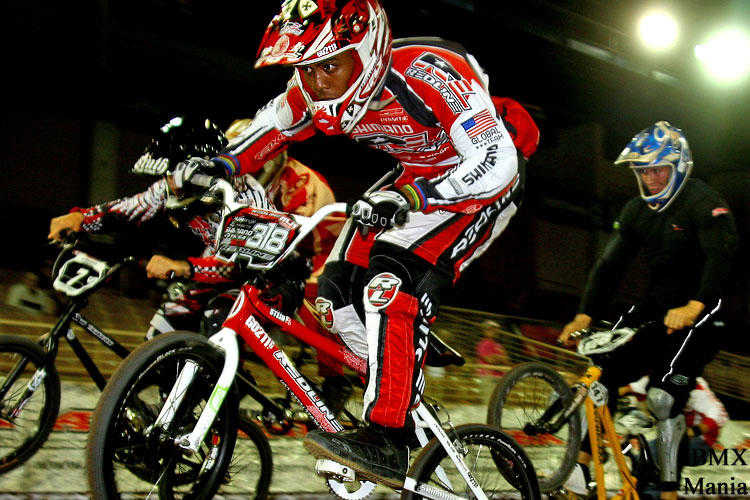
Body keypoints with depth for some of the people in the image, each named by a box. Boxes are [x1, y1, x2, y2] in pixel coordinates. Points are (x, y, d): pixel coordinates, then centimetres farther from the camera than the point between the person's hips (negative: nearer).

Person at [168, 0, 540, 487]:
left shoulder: (429, 73, -34)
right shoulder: (317, 94, -13)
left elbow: (497, 164, -38)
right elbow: (273, 126, 9)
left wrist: (406, 199, -47)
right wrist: (218, 165, -7)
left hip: (480, 181, -7)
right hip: (418, 176, 7)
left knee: (394, 276, -28)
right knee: (338, 290, -4)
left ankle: (386, 443, -26)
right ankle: (410, 407, 12)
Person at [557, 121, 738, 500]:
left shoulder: (703, 204, -14)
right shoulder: (636, 212, 6)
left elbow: (721, 255, -29)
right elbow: (610, 264, 3)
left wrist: (693, 307, -44)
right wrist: (584, 316, -10)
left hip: (700, 309, -6)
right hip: (656, 306, 6)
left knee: (663, 396, -23)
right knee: (608, 373, -8)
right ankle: (581, 467, -2)